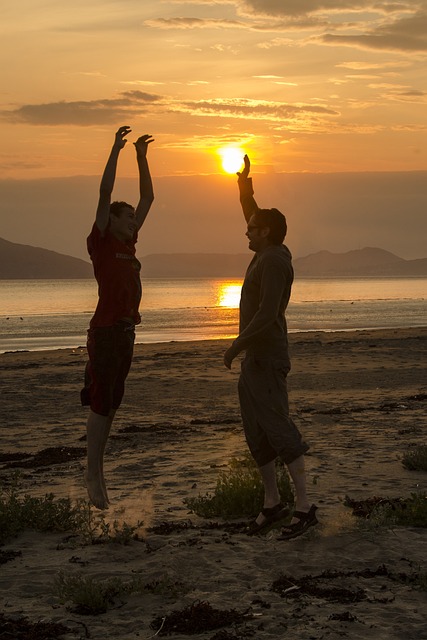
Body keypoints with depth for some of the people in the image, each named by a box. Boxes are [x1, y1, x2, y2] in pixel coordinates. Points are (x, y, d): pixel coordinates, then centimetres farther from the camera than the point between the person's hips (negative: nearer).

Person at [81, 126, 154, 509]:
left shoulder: (128, 243, 15)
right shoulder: (101, 242, -4)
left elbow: (148, 198, 17)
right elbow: (105, 195, -14)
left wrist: (142, 157, 12)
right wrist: (116, 151, -13)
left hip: (127, 332, 8)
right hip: (106, 330, -8)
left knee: (112, 404, 11)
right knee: (100, 403, -5)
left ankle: (97, 468, 17)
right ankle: (94, 473, 0)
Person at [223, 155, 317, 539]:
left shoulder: (274, 261, -15)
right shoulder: (268, 253, 13)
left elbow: (267, 313, -24)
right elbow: (253, 216, 33)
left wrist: (236, 346, -20)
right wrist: (244, 186, 27)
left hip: (266, 361, -10)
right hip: (254, 361, 10)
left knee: (278, 429, -13)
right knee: (257, 435, 11)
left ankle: (304, 506, -15)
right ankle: (272, 503, 16)